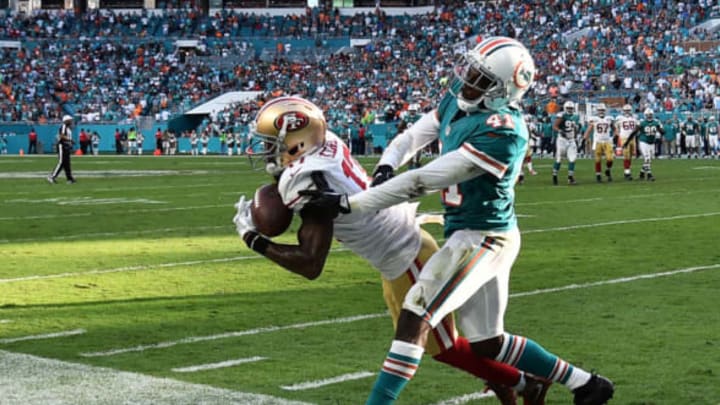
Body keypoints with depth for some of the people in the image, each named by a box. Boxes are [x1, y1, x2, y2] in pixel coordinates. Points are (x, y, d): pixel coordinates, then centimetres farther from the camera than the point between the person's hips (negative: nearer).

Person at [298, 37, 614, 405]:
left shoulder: (502, 131, -27)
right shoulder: (457, 100, -1)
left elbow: (423, 181, -28)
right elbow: (413, 136, 12)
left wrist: (349, 203, -26)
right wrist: (386, 165, -12)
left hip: (483, 238, -9)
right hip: (470, 234, 9)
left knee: (415, 316, -16)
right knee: (487, 342, 16)